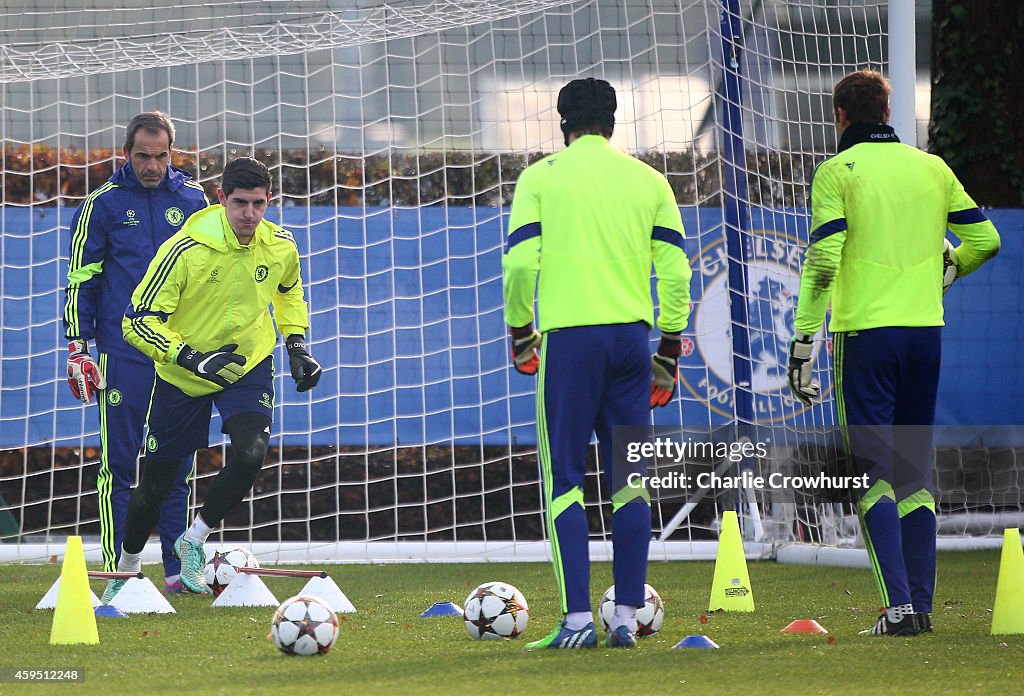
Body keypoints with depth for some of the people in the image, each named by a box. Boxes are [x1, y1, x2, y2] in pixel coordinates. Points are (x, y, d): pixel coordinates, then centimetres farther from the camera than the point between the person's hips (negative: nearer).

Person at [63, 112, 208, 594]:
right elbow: (80, 278, 4)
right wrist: (76, 344, -2)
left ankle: (177, 569, 8)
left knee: (177, 464, 4)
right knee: (119, 463, -2)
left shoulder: (193, 199, 8)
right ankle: (116, 571, 0)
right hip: (122, 351, -2)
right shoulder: (102, 204, 1)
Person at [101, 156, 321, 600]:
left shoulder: (280, 247, -10)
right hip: (182, 375, -2)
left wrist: (297, 344, 3)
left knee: (250, 455, -24)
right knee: (155, 484, 6)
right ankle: (126, 571, 34)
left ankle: (193, 542, 1)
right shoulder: (185, 250, -25)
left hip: (250, 364, 2)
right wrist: (194, 360, -30)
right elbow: (138, 321, -22)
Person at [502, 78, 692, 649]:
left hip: (569, 336, -3)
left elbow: (521, 261, -5)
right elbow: (675, 270, 6)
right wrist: (670, 351, 13)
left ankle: (578, 620, -7)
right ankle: (627, 618, 7)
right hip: (632, 336, 3)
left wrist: (521, 334, 8)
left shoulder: (541, 177, 4)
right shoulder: (648, 180, 11)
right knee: (631, 478, 8)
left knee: (564, 479, 0)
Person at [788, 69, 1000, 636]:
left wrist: (803, 341, -10)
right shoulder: (932, 168, 11)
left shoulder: (838, 171, -3)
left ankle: (899, 604, -14)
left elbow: (823, 260, -13)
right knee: (915, 472, 13)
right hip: (926, 330, 4)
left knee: (874, 472, -3)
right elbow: (984, 240, 11)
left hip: (864, 331, -4)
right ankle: (922, 604, 10)